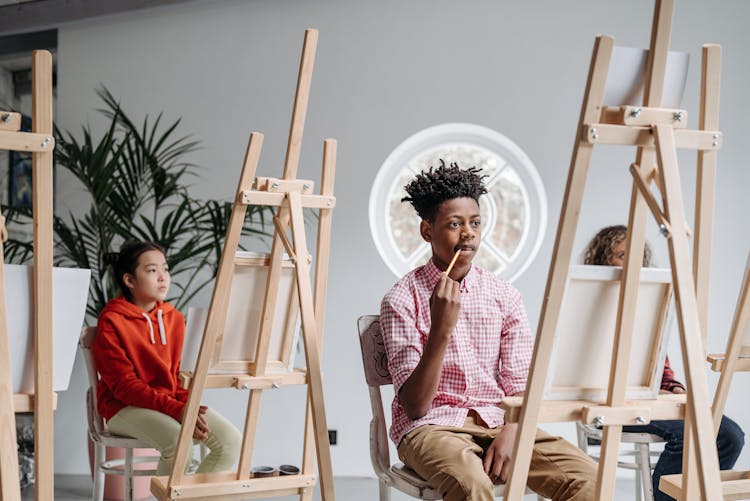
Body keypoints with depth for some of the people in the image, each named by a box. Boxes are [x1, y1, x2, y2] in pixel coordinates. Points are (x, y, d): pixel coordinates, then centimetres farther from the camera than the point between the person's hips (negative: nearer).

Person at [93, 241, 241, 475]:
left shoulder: (175, 318, 9)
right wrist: (176, 410, -25)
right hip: (125, 407, -6)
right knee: (178, 440, -34)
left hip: (173, 402, 6)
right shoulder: (111, 322, -10)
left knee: (231, 440, -15)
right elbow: (124, 385, -15)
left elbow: (181, 374, 11)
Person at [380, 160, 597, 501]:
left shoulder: (504, 295, 7)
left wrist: (510, 432, -16)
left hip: (496, 421, 4)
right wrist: (441, 330, -23)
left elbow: (522, 385, 6)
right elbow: (414, 406, -11)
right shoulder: (403, 300, -4)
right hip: (431, 426, -4)